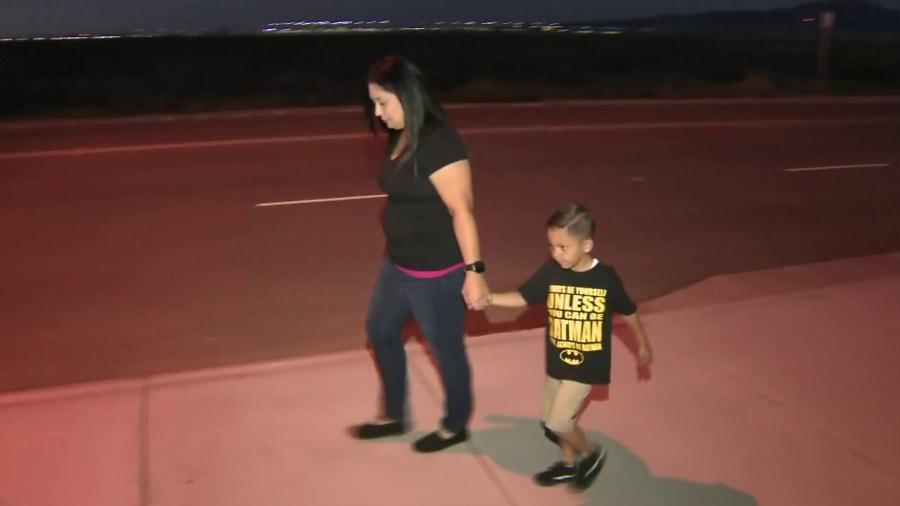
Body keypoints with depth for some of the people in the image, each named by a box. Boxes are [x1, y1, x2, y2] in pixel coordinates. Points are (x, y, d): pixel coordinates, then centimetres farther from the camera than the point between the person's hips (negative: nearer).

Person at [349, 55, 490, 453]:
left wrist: (474, 271, -25)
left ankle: (455, 426, 35)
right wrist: (398, 256, 16)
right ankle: (393, 416, 42)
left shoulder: (438, 143, -23)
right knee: (380, 332, 22)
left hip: (436, 272, -10)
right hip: (399, 264, 10)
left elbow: (462, 211, -24)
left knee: (446, 349, 11)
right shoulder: (400, 138, 4)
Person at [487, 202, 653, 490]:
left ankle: (591, 455, 24)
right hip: (556, 361, 5)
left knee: (558, 422, -5)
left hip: (586, 365, -5)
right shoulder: (551, 271, -11)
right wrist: (489, 298, -28)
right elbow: (522, 297, -10)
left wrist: (643, 346, 11)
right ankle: (569, 464, 42)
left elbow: (628, 311, -1)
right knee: (549, 419, 17)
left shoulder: (606, 278, -16)